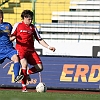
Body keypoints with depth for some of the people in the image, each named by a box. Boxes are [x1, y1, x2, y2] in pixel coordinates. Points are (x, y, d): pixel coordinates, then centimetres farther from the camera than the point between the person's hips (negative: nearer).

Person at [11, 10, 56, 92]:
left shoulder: (33, 27, 14)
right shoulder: (18, 25, 5)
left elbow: (39, 39, 15)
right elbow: (11, 38, 8)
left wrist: (48, 47, 3)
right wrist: (13, 37, -18)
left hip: (31, 50, 4)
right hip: (21, 49, -4)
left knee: (40, 67, -11)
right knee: (24, 64, -31)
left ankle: (26, 73, 17)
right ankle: (24, 86, -22)